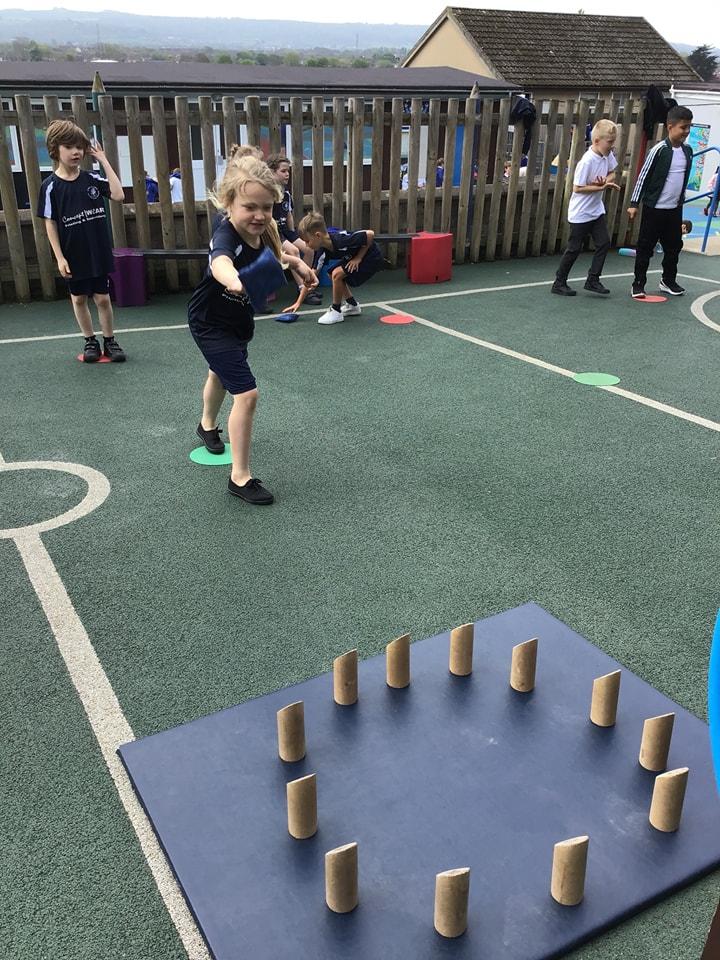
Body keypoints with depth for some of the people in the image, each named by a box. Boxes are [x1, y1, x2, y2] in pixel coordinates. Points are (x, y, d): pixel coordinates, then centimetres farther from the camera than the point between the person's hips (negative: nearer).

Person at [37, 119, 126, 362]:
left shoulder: (92, 178, -1)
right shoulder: (50, 186, -7)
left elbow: (118, 195, -14)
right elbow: (50, 223, -6)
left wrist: (104, 161, -11)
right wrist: (59, 257, -10)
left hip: (99, 253, 1)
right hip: (73, 256, -1)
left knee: (103, 298, 6)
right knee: (78, 298, 12)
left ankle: (110, 341, 19)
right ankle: (90, 341, 26)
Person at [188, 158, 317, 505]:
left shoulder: (261, 229, -16)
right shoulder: (226, 235, -37)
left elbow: (273, 256, 8)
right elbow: (220, 261, -62)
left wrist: (295, 261, -11)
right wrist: (235, 280, -84)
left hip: (238, 318, 8)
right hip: (210, 323, -8)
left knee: (222, 372, 32)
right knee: (246, 393, -17)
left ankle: (207, 425, 63)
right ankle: (240, 477, -4)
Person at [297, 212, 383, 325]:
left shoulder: (340, 239, -32)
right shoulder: (322, 251, -8)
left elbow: (370, 234, -27)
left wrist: (358, 258, -22)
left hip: (372, 258, -9)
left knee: (337, 274, -20)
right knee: (332, 274, 12)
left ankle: (335, 311, -5)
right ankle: (352, 306, 24)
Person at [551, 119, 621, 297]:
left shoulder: (607, 155, -1)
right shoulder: (587, 161, -23)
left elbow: (611, 174, 13)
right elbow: (577, 188, -23)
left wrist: (606, 181, -10)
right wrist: (602, 187, -24)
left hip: (597, 210, 8)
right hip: (580, 213, -7)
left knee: (604, 243, 2)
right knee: (574, 249, 0)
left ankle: (592, 280, 11)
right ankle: (559, 283, 12)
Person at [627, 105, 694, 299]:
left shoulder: (688, 151, 6)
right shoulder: (659, 150, -12)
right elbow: (643, 176, -9)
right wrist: (634, 203, -10)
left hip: (675, 210, 6)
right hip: (654, 208, -6)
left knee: (674, 246, 13)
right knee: (645, 247, 0)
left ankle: (668, 281, 28)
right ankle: (638, 284, 8)